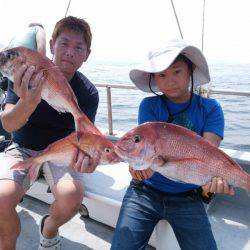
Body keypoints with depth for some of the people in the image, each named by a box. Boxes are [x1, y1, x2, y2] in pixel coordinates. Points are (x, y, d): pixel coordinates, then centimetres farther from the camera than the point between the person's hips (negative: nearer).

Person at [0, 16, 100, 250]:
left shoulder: (88, 92, -12)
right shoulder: (26, 75, -12)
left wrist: (83, 152, -41)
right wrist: (27, 103, -43)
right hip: (23, 148, 0)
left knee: (71, 196, -28)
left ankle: (49, 229, 11)